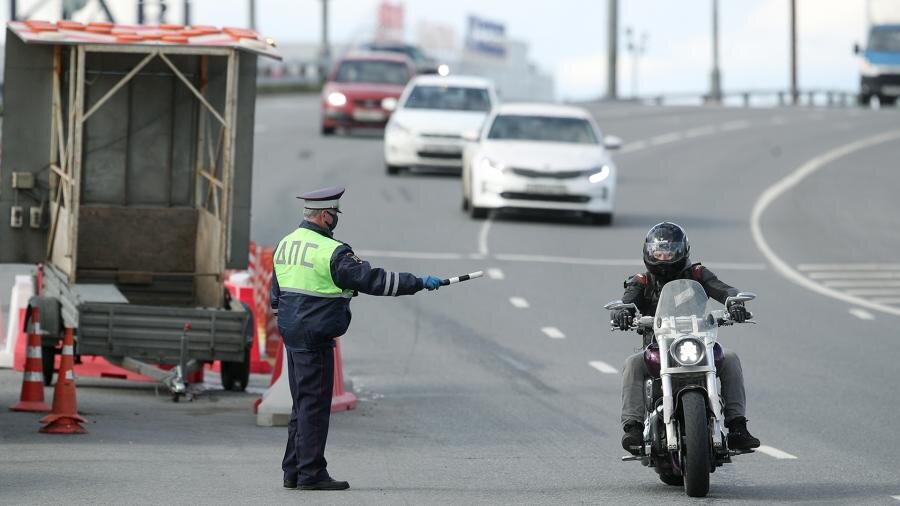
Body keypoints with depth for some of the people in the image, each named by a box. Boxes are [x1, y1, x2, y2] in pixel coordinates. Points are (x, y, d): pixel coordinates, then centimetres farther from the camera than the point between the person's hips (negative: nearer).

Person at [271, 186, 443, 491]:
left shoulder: (285, 245, 12)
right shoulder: (331, 251, -15)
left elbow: (275, 295, 18)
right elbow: (370, 280, -16)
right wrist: (419, 283, -11)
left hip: (292, 334, 9)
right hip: (315, 338, -9)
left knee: (303, 403, 15)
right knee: (315, 404, -5)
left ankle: (293, 471, 17)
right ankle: (311, 474, -4)